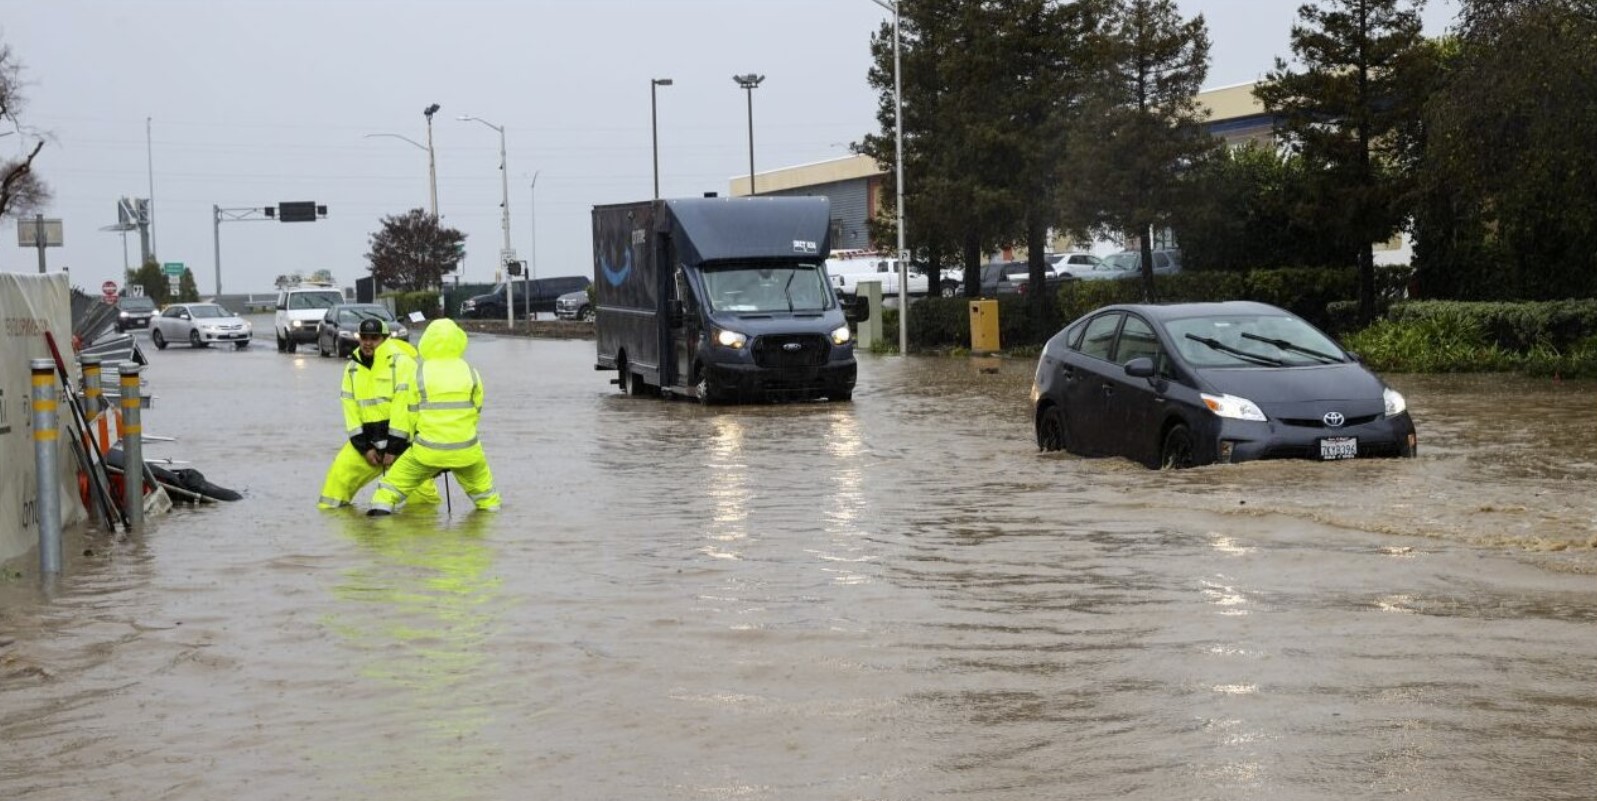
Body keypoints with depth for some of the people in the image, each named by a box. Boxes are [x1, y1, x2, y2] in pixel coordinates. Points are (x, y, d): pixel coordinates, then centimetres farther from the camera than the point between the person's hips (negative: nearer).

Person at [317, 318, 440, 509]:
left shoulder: (401, 363, -12)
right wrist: (364, 447, -2)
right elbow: (351, 409, 6)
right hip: (368, 437, 5)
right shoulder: (353, 368, 7)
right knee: (341, 471, -4)